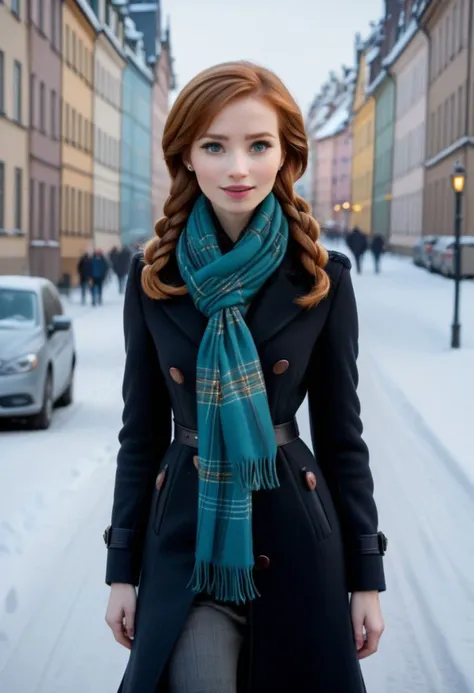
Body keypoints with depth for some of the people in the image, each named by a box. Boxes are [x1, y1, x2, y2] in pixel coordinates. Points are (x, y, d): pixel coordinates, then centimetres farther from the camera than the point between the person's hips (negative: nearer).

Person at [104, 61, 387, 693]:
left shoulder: (322, 277, -4)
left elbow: (342, 432, 0)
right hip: (186, 536, 0)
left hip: (294, 534, 0)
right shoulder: (153, 277, -2)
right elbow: (141, 431, 3)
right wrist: (122, 568, 3)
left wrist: (366, 575, 0)